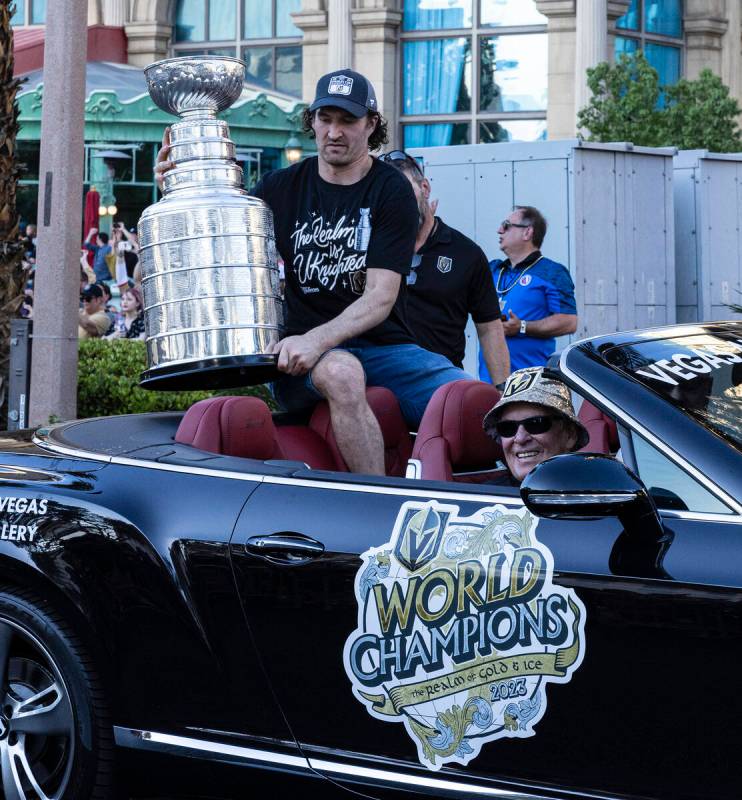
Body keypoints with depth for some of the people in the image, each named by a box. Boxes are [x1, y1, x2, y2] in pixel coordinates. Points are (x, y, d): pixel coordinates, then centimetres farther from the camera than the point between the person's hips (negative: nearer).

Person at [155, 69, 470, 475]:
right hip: (306, 353, 0)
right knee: (341, 373, -38)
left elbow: (380, 296, -8)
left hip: (384, 346, 0)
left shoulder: (391, 190, 2)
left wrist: (317, 339, -24)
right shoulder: (282, 188, 11)